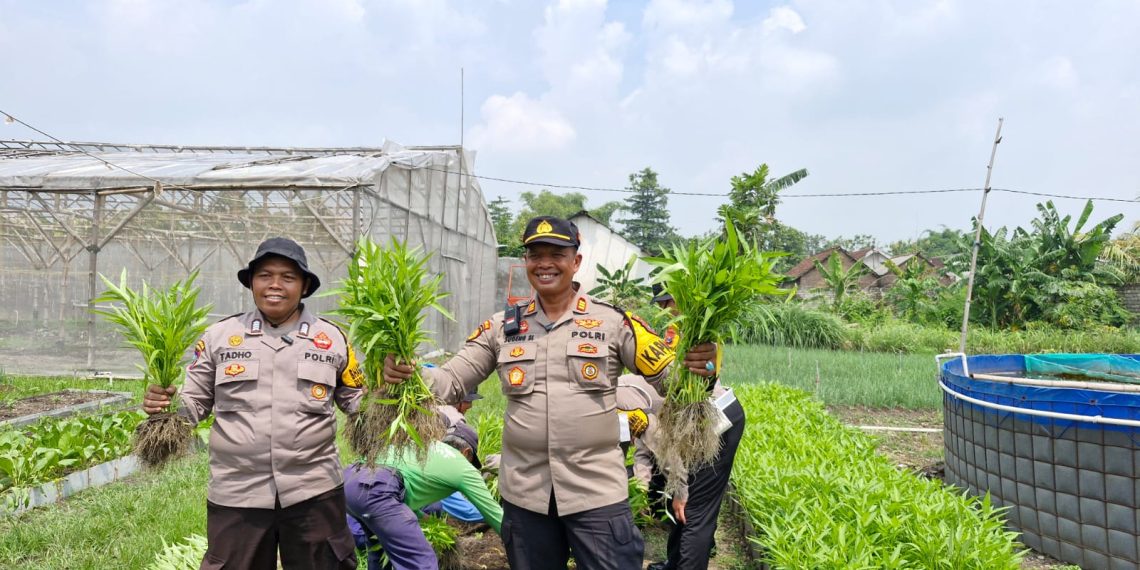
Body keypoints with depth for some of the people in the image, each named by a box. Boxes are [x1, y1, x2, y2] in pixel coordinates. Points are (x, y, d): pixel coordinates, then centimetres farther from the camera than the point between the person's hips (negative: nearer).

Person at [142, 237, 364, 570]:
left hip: (314, 492, 0)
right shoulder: (218, 336, 3)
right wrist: (163, 405, -12)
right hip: (235, 494, 1)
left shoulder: (333, 339, 2)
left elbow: (359, 403, 8)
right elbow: (193, 404, 9)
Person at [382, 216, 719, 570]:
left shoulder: (612, 321, -4)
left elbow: (669, 379, -4)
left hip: (596, 490, -3)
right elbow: (450, 382, 4)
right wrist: (405, 374, -15)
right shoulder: (502, 326, 4)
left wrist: (698, 370, -26)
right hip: (524, 491, 3)